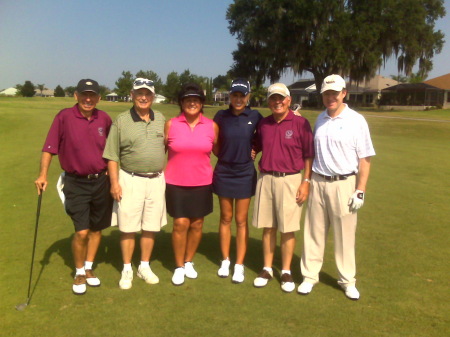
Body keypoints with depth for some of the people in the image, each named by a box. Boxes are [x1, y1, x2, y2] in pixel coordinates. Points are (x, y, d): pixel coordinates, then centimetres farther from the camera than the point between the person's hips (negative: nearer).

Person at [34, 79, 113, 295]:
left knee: (97, 229, 12)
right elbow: (49, 148, -9)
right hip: (76, 183, -3)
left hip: (101, 181, 4)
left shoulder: (104, 118, 1)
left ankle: (89, 268, 32)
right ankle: (79, 273, 17)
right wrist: (43, 174, -18)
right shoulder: (64, 117, -9)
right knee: (81, 232, -8)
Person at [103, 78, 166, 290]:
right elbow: (112, 155, -2)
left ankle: (145, 267, 27)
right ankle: (127, 270, 20)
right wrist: (114, 182, -9)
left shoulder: (161, 119, 8)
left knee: (151, 227, 10)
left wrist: (165, 175, 11)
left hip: (156, 180, 3)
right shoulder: (121, 121, -3)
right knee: (128, 227, 4)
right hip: (130, 180, -3)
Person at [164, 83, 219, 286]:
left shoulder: (211, 126, 0)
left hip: (202, 183, 2)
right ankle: (179, 267, 18)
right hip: (176, 183, -1)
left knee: (197, 224, 10)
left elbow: (219, 151, 13)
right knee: (181, 224, -2)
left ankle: (189, 262, 31)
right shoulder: (171, 124, -2)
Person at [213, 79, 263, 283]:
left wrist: (251, 151, -1)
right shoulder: (221, 116, -3)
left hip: (245, 173, -1)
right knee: (225, 218, 11)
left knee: (241, 220, 6)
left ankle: (239, 265, 17)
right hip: (224, 172, 1)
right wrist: (226, 155, 2)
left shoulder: (255, 117, -5)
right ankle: (225, 261, 25)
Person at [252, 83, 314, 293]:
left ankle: (286, 272, 19)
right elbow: (256, 148, 20)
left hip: (290, 180, -3)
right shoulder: (263, 124, 8)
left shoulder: (300, 123, -4)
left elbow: (309, 155, -3)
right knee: (267, 227, 11)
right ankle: (267, 269, 24)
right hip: (266, 179, 4)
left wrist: (306, 182, -7)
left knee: (287, 229, 4)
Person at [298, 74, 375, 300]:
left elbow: (365, 158, -5)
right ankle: (309, 276, 21)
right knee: (314, 232, 8)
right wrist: (308, 180, 9)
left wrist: (360, 191, -10)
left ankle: (348, 281, 22)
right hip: (318, 182, 4)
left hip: (344, 184, -3)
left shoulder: (356, 121, -4)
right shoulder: (320, 119, 10)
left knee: (345, 234, 6)